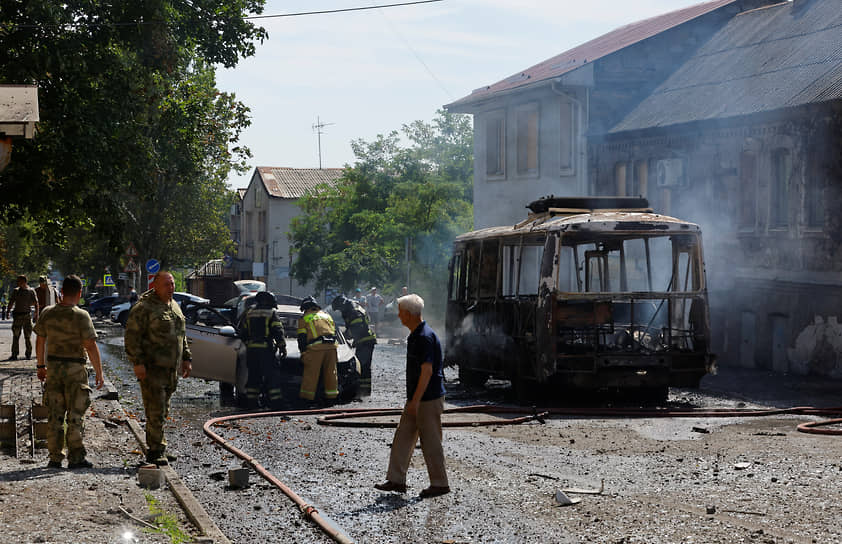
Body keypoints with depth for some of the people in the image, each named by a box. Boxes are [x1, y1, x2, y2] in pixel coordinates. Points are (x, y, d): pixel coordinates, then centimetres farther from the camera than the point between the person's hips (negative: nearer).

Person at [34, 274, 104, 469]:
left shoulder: (47, 313, 1)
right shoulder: (81, 316, -14)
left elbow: (40, 341, 9)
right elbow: (91, 346, -15)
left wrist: (41, 366, 20)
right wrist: (99, 372, -8)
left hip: (53, 367, 4)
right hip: (74, 368, -4)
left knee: (55, 415, 10)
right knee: (75, 416, 3)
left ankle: (55, 458, 12)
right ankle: (76, 458, 4)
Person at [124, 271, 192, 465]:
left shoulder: (174, 306, 15)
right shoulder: (143, 307, -11)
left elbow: (181, 335, 25)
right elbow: (132, 335, -14)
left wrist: (186, 358, 20)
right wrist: (137, 362, -20)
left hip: (170, 368, 8)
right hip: (151, 368, -8)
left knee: (162, 411, 12)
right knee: (155, 410, -10)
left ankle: (158, 449, 19)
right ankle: (155, 451, -6)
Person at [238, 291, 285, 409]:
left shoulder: (249, 313, 15)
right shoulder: (271, 313, 0)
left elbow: (242, 333, 17)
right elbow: (278, 332, -7)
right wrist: (282, 347, -3)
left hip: (251, 349, 5)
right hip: (266, 349, -5)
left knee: (253, 376, 11)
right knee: (272, 376, -2)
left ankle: (250, 402, 9)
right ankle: (275, 402, -8)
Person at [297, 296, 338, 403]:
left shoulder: (304, 318, 11)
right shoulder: (326, 315, 26)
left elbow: (302, 337, 6)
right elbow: (334, 332, 26)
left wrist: (303, 353, 8)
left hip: (315, 348, -4)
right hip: (331, 346, 5)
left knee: (311, 373, -1)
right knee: (331, 372, 11)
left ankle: (307, 395, -1)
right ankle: (331, 394, 15)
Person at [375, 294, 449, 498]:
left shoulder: (425, 337, -20)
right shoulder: (415, 335, 12)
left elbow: (427, 371, -24)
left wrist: (415, 401, -24)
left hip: (428, 399, -10)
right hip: (416, 399, 10)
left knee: (430, 442, -2)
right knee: (402, 437, 10)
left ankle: (440, 483, 7)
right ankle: (396, 480, 14)